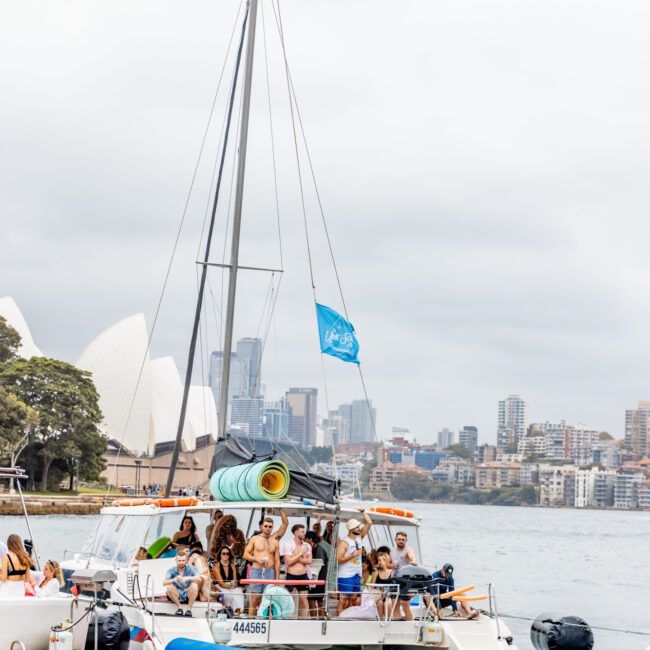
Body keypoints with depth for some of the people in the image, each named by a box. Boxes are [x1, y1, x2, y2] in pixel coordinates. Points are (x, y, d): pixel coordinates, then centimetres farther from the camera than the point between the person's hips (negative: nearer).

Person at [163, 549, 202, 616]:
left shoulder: (191, 569, -4)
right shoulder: (171, 570, -4)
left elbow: (199, 579, -23)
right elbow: (164, 583, -20)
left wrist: (188, 578, -42)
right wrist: (173, 580, -42)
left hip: (188, 596, 0)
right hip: (177, 596, 0)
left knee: (194, 585, -28)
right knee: (169, 587, -28)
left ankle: (189, 608, -18)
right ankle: (179, 607, -11)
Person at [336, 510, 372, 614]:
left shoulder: (359, 537, 9)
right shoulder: (344, 542, -11)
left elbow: (369, 523, 10)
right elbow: (339, 559, -18)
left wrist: (362, 511, 4)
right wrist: (353, 555, -19)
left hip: (357, 575, 7)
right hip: (346, 576, -7)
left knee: (353, 600, 8)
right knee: (343, 600, -7)